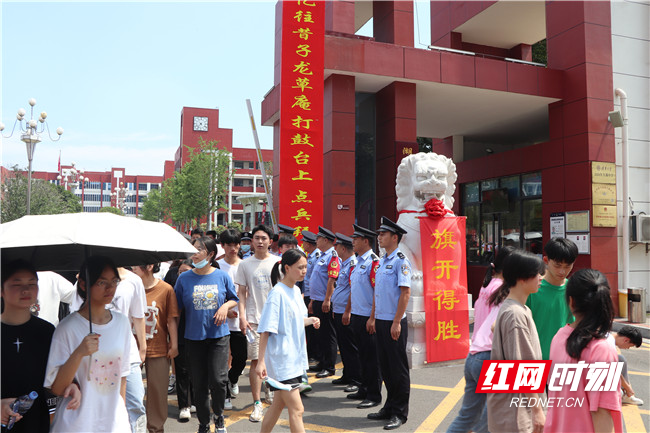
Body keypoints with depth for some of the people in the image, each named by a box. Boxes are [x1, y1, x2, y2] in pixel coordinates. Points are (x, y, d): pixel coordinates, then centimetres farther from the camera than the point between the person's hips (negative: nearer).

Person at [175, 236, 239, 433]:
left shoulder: (222, 276, -2)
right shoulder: (184, 278, -1)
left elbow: (234, 299, 11)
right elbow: (176, 307, 3)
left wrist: (225, 307, -10)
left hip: (219, 335, -1)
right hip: (194, 337, 1)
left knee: (218, 379, -8)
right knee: (199, 384, 9)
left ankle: (219, 415, 22)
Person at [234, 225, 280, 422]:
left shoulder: (278, 262, 3)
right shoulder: (245, 264, 4)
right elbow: (241, 293, 5)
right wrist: (242, 316, -5)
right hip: (254, 318, -1)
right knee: (256, 360, -4)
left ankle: (269, 388, 37)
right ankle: (257, 404, 2)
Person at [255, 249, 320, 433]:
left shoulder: (296, 290, 8)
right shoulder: (277, 293, -16)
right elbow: (266, 330, -18)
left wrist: (310, 320, 1)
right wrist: (261, 361, -20)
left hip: (295, 358, 8)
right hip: (281, 360, -8)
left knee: (279, 404, 18)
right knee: (297, 410, -5)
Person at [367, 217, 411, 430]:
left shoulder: (401, 261, -12)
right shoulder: (382, 261, 12)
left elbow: (405, 292, -17)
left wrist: (396, 322, -19)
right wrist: (373, 317, 15)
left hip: (394, 322, -8)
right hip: (381, 321, 8)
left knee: (398, 367, 3)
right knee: (384, 365, 16)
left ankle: (400, 413, 16)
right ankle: (389, 408, 30)